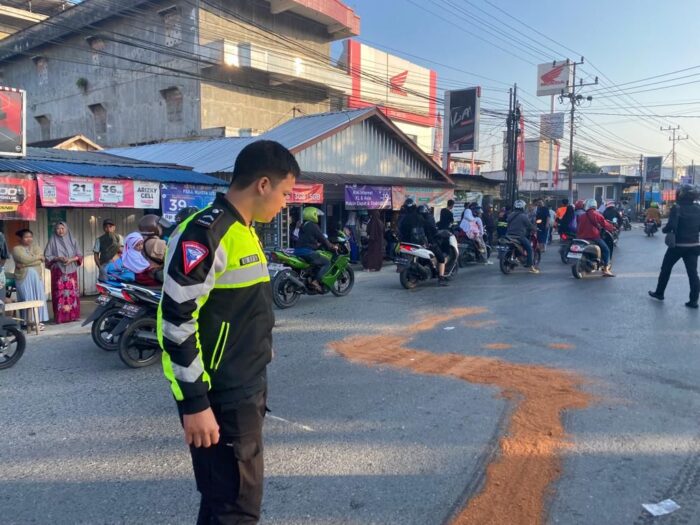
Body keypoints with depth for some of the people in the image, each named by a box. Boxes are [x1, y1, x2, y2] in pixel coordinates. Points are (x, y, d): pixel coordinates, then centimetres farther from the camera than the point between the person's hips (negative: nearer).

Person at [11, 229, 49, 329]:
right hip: (24, 277, -3)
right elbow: (25, 259, -16)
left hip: (36, 276, 4)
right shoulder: (16, 249, 2)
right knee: (28, 299, -5)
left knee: (38, 298, 1)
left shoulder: (36, 247, 12)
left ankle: (39, 320, 5)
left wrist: (24, 265, -12)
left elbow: (40, 261, -5)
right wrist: (37, 257, -4)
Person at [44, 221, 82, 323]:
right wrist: (58, 258, -14)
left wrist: (71, 259, -9)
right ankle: (60, 317, -5)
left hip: (71, 271, 2)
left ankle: (72, 315, 6)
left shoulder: (72, 240, 11)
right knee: (60, 293, -7)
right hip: (58, 272, -2)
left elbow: (79, 255, 9)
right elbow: (47, 256, 1)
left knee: (72, 292, 0)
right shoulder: (52, 241, 4)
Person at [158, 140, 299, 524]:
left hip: (246, 393, 9)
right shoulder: (205, 233, -19)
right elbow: (175, 322, -22)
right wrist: (194, 403, -19)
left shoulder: (244, 231, 12)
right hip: (220, 401, -9)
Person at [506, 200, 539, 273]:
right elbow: (530, 225, -4)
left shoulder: (510, 215, 13)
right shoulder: (523, 216, -8)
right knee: (529, 248, -2)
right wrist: (535, 229, 14)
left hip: (509, 236, 7)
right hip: (519, 236, -7)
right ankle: (530, 266, -8)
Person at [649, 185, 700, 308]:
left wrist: (664, 229, -2)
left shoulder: (677, 208, -13)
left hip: (678, 245, -4)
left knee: (666, 268, 13)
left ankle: (659, 293, 23)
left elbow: (671, 226, -21)